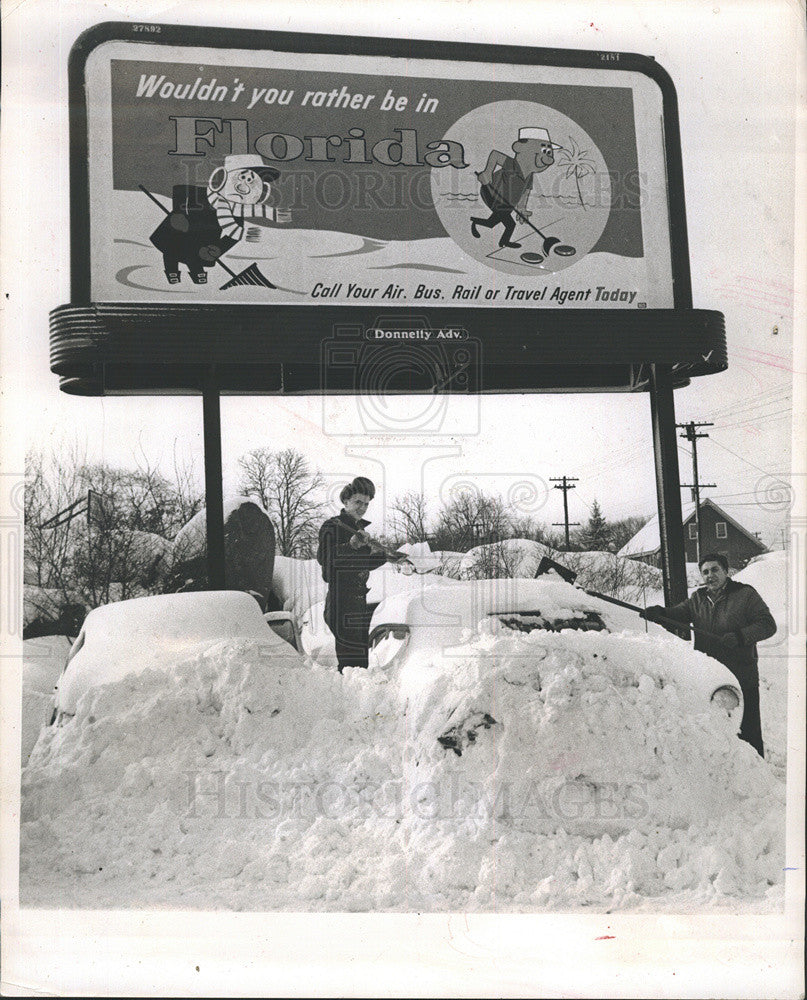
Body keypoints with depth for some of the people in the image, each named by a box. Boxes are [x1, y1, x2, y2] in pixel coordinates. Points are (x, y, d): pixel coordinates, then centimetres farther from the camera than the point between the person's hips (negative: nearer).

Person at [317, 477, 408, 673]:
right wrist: (351, 544, -31)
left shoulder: (359, 528, 17)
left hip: (359, 603, 9)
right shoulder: (332, 527, -8)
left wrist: (387, 557, 22)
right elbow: (325, 558, -23)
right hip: (342, 603, -9)